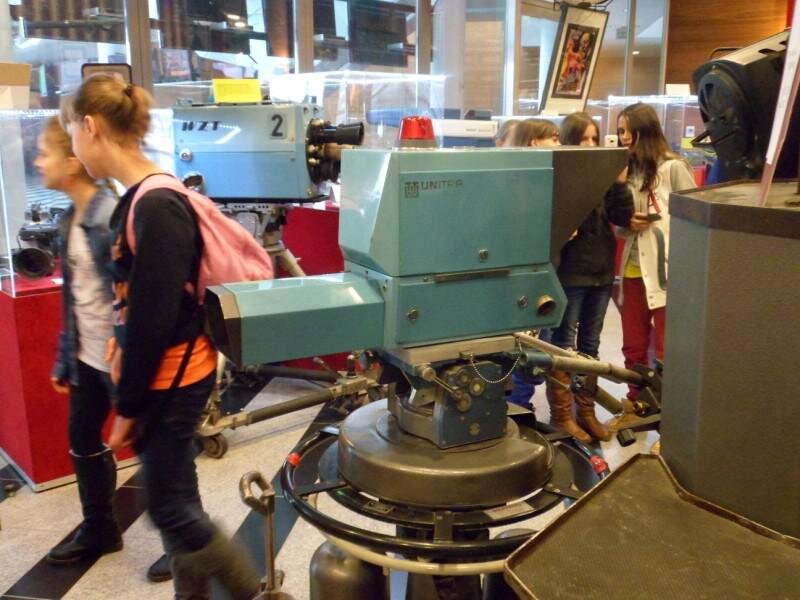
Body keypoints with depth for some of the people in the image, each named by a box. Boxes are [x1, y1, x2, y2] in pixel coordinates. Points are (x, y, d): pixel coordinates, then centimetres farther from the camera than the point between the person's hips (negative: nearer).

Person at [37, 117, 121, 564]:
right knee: (83, 440, 20)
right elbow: (74, 297, 12)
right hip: (87, 355, 9)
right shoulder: (71, 219, 7)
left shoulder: (112, 216, -20)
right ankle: (99, 529, 41)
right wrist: (64, 358, 15)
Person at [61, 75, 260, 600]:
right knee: (176, 499, 18)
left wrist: (129, 405, -14)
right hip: (164, 377, 9)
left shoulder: (155, 206, -22)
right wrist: (130, 393, 16)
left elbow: (152, 320, -22)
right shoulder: (143, 199, 6)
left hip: (170, 380, -9)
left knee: (170, 508, 4)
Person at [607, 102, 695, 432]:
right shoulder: (627, 170, 13)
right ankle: (634, 407, 30)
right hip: (633, 269, 6)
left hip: (667, 269, -6)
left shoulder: (673, 167, -6)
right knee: (634, 346, 15)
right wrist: (628, 224, -6)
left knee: (667, 350, 1)